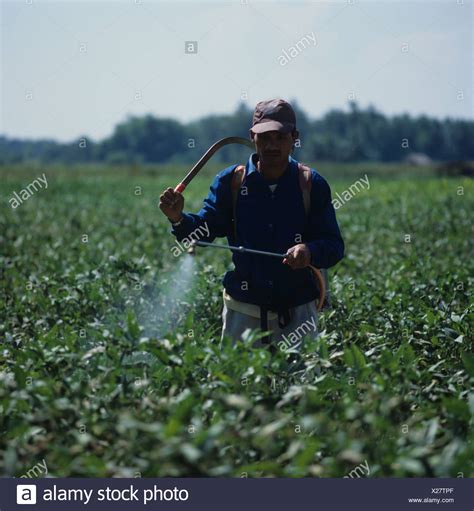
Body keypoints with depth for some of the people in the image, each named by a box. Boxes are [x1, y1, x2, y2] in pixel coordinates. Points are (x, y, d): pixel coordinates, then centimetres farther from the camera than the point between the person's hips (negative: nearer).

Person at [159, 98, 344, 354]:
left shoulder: (311, 185, -2)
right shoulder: (230, 181, 0)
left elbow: (334, 246, -5)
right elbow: (202, 230, -6)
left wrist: (310, 251, -27)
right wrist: (178, 218, -27)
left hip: (297, 313, 0)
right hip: (243, 311, 1)